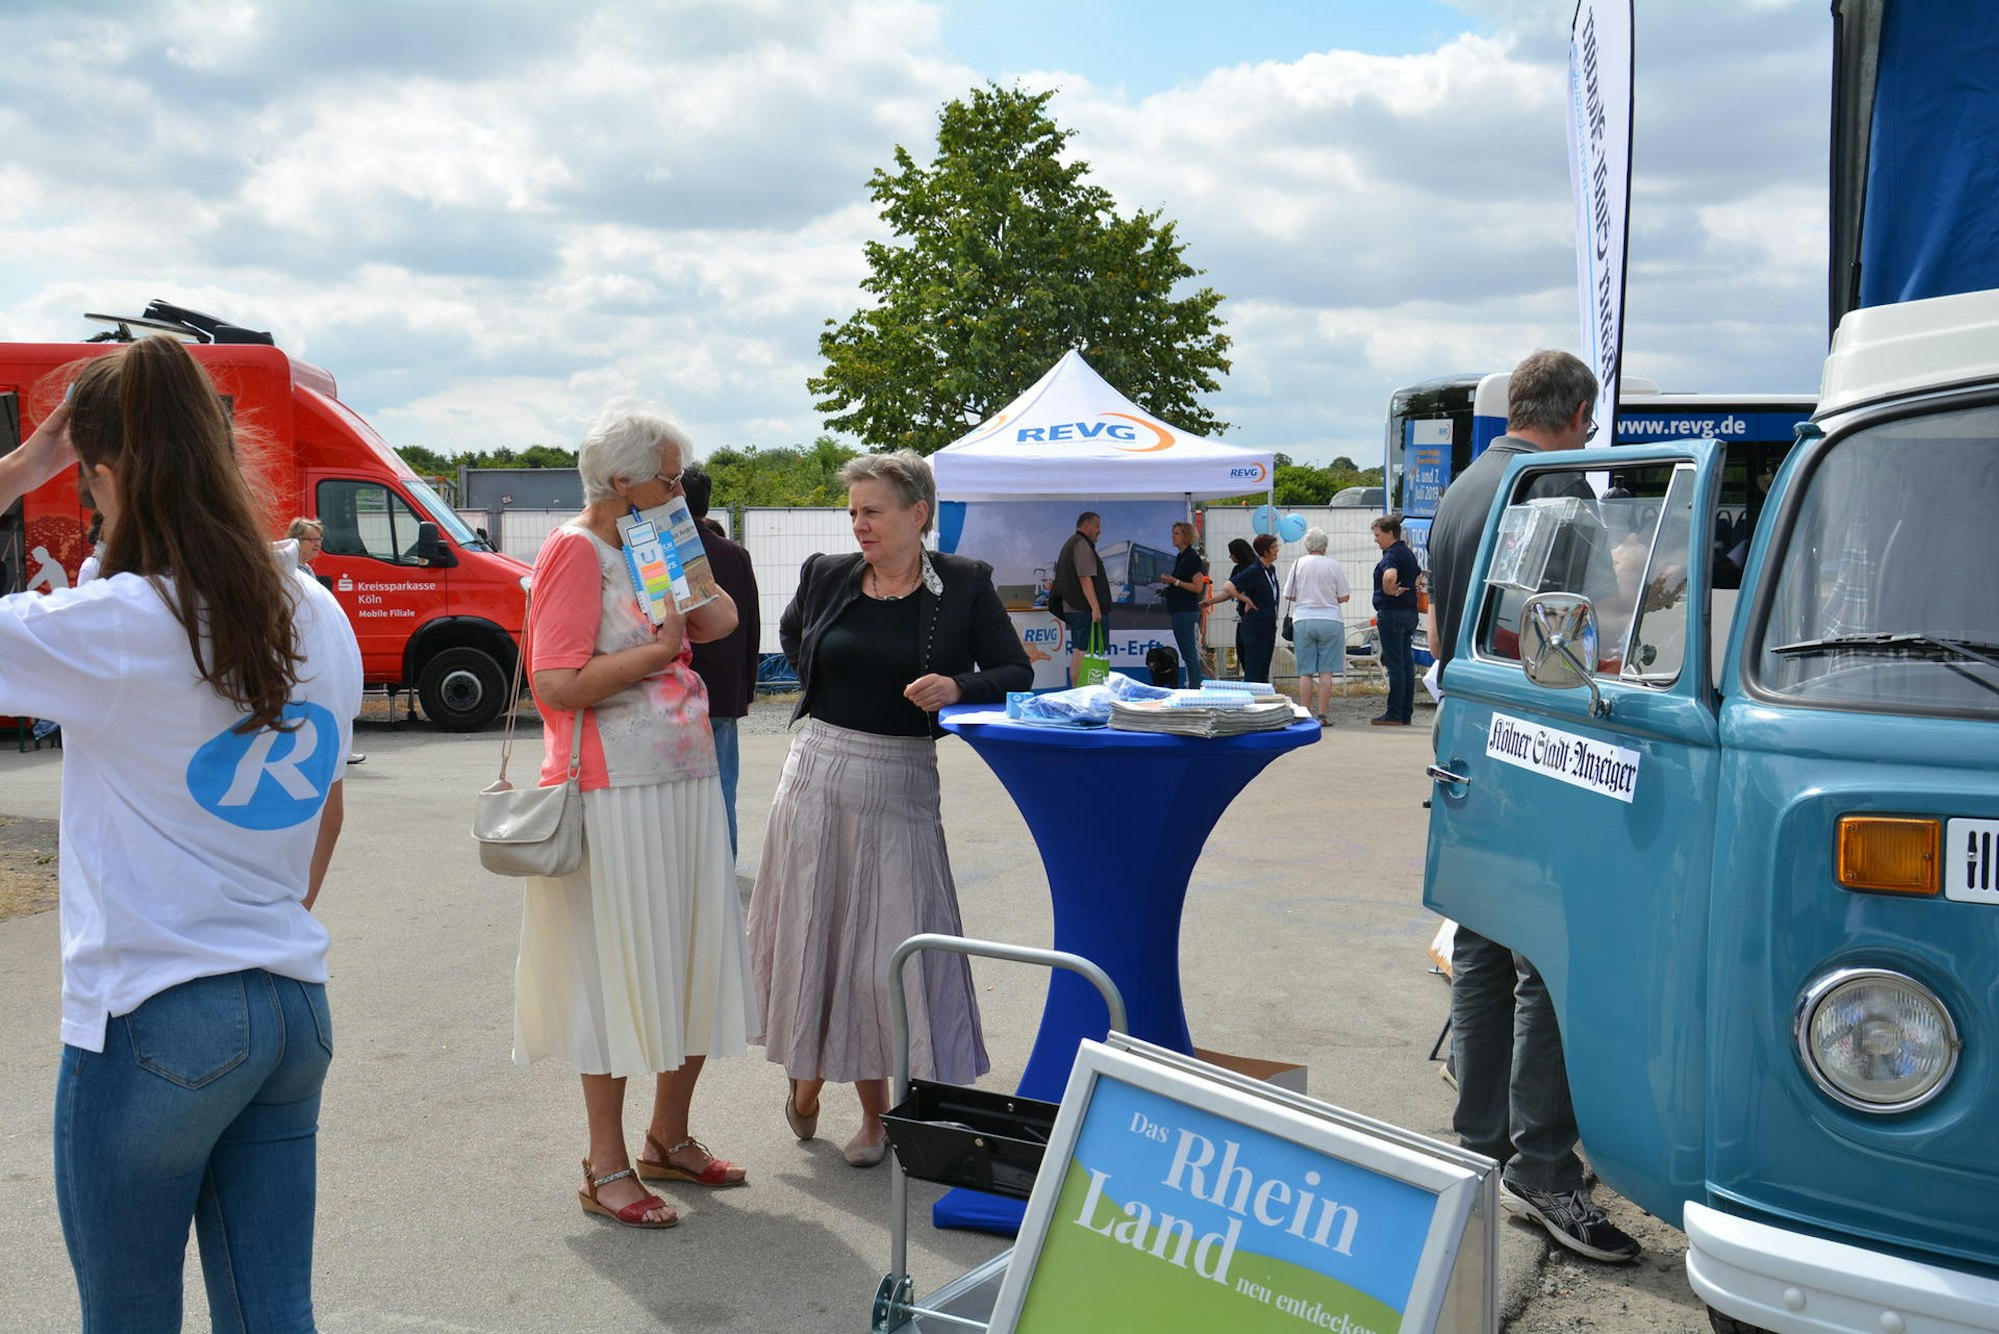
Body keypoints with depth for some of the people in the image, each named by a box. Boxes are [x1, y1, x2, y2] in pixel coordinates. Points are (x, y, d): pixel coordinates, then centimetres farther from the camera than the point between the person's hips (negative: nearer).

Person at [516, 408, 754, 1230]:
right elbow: (555, 684, -20)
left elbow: (720, 619, 9)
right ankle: (606, 1170, 13)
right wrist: (659, 650, -14)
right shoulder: (576, 550, -11)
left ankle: (669, 1140, 29)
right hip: (615, 794, -8)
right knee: (617, 971, 0)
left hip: (685, 788, 8)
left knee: (693, 963, 13)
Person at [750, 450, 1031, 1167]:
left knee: (891, 941, -1)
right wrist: (821, 697, 12)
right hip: (818, 772, 2)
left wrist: (958, 687, -20)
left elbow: (1015, 673, -2)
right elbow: (791, 634, 24)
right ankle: (808, 1070, 30)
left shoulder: (964, 584, -3)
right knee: (816, 931, 9)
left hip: (900, 785, -2)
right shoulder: (826, 575, 3)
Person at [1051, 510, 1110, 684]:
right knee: (1083, 652, -12)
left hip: (1072, 608, 11)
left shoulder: (1070, 544, 22)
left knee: (1077, 651, 13)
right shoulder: (1082, 545, -11)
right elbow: (1085, 579, -21)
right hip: (1084, 609, -11)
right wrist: (1095, 607, -24)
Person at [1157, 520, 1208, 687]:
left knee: (1191, 654, -8)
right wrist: (1169, 583, 8)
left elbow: (1197, 587, -17)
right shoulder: (1180, 557, 16)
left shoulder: (1193, 558, -11)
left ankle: (1195, 688, -7)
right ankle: (1188, 687, 16)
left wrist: (1175, 581, -17)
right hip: (1177, 610, 10)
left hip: (1188, 612, -10)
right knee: (1186, 654, 12)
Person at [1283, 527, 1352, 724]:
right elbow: (1344, 597, 0)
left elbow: (1289, 596, 5)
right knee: (1326, 671, 1)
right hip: (1330, 620, -1)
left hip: (1303, 621, 1)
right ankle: (1322, 715, -1)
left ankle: (1306, 714, 6)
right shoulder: (1334, 565, -3)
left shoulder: (1299, 564, 1)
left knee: (1305, 672, 6)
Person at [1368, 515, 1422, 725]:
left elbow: (1389, 576, -37)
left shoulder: (1391, 555, -15)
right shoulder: (1408, 553, 15)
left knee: (1394, 664, -7)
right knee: (1407, 664, 10)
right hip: (1409, 612, 9)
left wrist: (1390, 591, -19)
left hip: (1392, 613, -9)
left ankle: (1394, 715, -4)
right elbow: (1420, 576, 32)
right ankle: (1406, 714, 14)